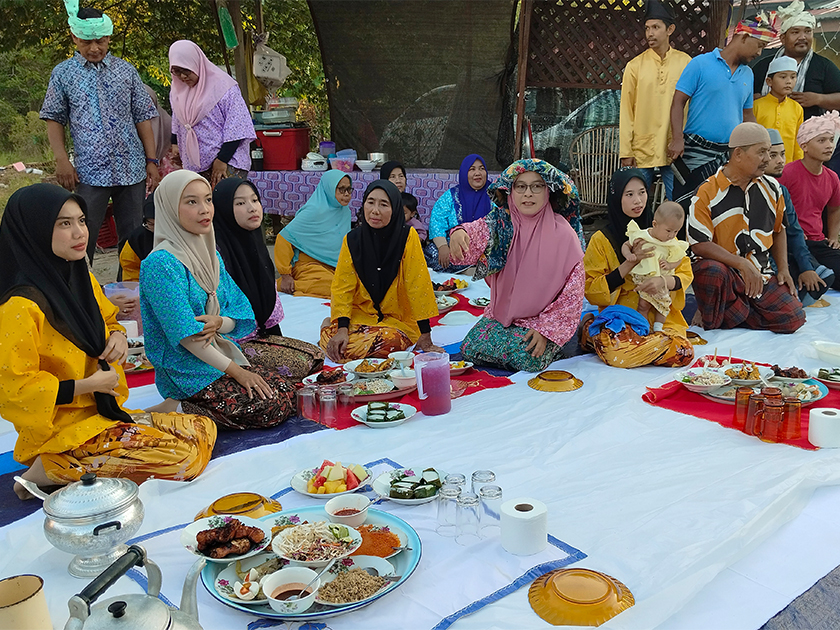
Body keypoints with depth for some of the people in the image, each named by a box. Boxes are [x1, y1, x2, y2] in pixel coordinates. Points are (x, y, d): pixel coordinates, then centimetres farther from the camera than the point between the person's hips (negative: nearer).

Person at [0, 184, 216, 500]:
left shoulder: (82, 279, 5)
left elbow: (109, 320, 23)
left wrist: (117, 337, -1)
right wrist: (89, 385, -18)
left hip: (103, 410, 9)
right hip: (62, 429, -9)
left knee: (203, 430, 3)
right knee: (183, 457, -20)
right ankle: (49, 470, -8)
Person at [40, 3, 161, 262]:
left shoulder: (126, 70, 10)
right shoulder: (63, 73, 7)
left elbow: (142, 117, 11)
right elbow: (54, 119, 9)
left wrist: (152, 161, 4)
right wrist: (62, 160, -4)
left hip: (132, 169, 2)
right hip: (90, 172, -1)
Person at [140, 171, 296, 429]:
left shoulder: (211, 255, 10)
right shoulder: (160, 263, -17)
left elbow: (240, 313, 9)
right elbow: (185, 334, -20)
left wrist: (218, 322, -16)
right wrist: (235, 371, -18)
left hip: (222, 354, 8)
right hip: (185, 370, -8)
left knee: (287, 393, -3)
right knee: (271, 408, -17)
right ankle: (177, 408, -5)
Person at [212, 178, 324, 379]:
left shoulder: (255, 244, 11)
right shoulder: (216, 251, -17)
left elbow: (271, 301, 17)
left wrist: (280, 343, 13)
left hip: (258, 334, 9)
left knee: (317, 355, -2)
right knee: (296, 365, -20)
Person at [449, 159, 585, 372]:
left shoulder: (563, 234, -11)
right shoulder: (500, 223, -3)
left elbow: (573, 291, -10)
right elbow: (477, 233, -22)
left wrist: (546, 328, -15)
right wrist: (459, 234, -46)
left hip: (543, 318, -3)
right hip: (502, 313, 3)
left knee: (528, 359, -24)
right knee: (470, 349, -12)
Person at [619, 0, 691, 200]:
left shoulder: (685, 62, 4)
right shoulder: (635, 66, 2)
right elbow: (626, 111, 2)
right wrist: (626, 151, -3)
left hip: (675, 149, 0)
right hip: (642, 150, 0)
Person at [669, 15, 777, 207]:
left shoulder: (748, 74, 14)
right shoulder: (701, 63, -4)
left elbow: (747, 114, 21)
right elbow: (678, 102, -7)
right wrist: (677, 139, -17)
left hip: (732, 155, 6)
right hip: (696, 152, -5)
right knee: (685, 208, -3)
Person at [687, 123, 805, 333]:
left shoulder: (771, 188, 9)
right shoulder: (707, 192, -10)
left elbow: (779, 229, 22)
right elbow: (699, 244, -16)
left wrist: (783, 269, 9)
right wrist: (742, 264, -22)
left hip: (760, 274, 5)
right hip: (724, 270, -5)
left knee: (793, 318, -15)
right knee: (710, 270, -41)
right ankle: (709, 320, -12)